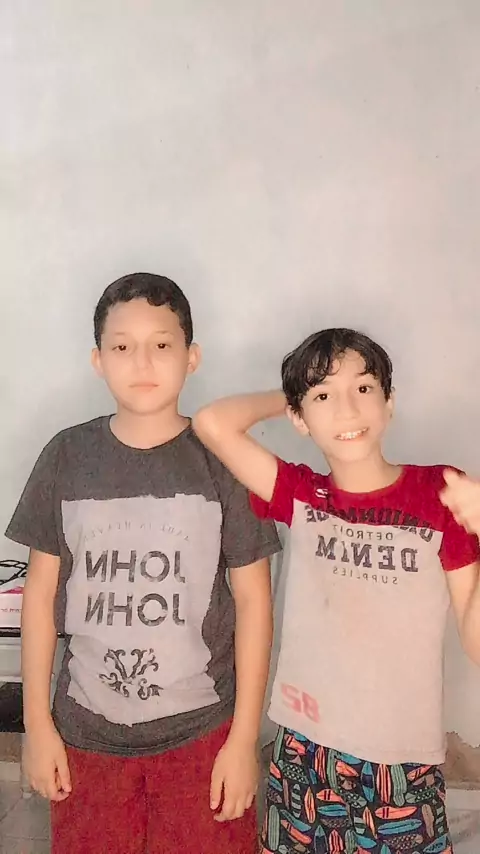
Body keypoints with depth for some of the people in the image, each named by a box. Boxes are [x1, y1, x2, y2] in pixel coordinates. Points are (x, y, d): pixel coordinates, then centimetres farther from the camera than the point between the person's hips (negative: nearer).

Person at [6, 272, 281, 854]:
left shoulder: (223, 461, -9)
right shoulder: (67, 458, -4)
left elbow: (252, 599, -5)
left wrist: (244, 738, -4)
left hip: (201, 728, -1)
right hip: (87, 729, 2)